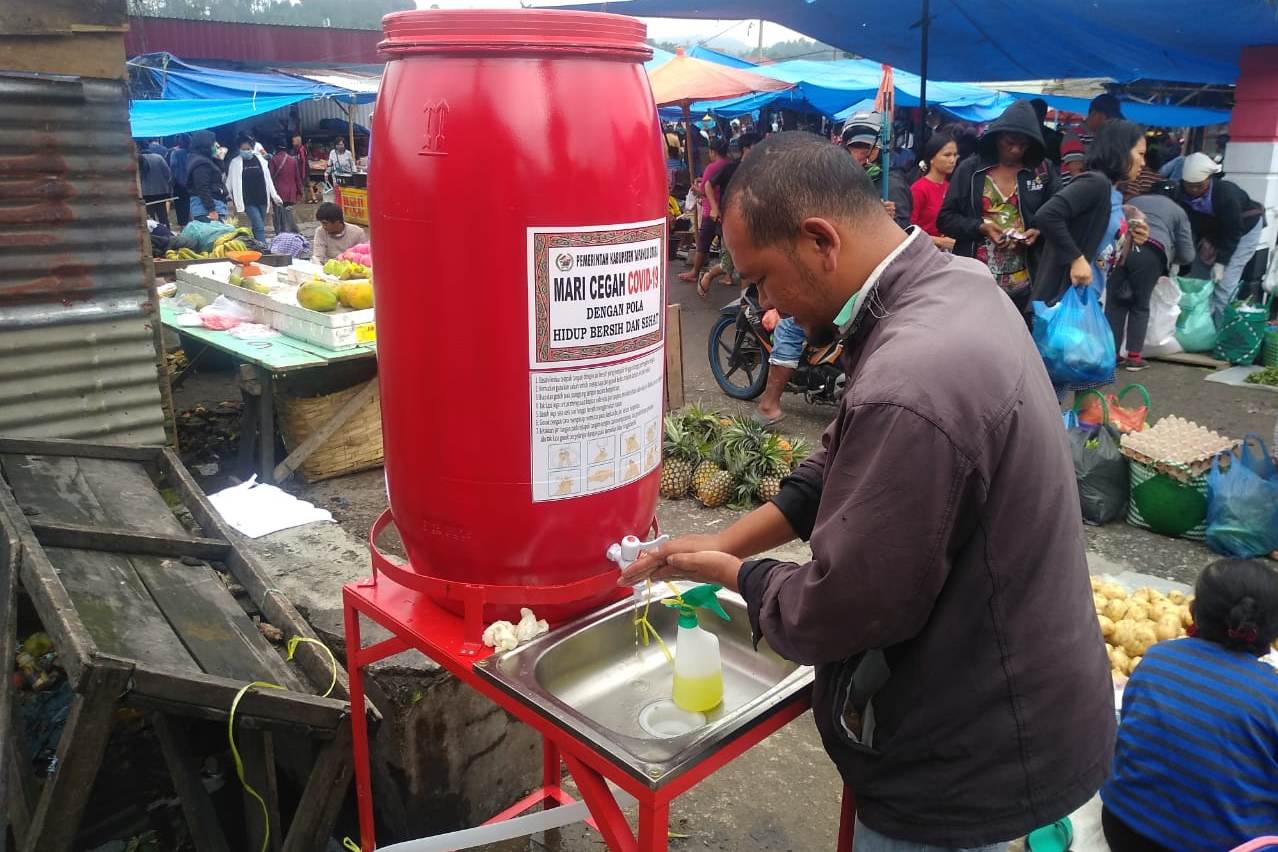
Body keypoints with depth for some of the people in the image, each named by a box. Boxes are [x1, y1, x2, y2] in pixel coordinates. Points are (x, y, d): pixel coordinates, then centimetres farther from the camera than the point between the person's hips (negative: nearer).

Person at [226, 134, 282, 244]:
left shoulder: (260, 160, 7)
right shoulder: (235, 163, 0)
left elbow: (268, 178, 12)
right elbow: (230, 182, 5)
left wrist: (274, 196, 12)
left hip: (262, 200, 3)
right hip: (249, 202, -3)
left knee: (259, 227, 10)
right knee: (259, 227, -14)